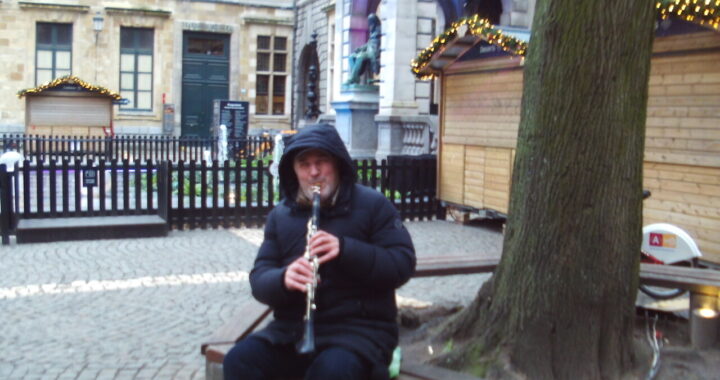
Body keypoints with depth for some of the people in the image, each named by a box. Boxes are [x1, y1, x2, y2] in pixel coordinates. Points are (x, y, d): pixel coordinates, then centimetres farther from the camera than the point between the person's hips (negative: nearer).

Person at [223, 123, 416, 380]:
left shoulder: (372, 204, 0)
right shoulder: (280, 215, 11)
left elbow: (403, 265, -8)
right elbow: (259, 278, 6)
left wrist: (345, 248, -23)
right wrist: (283, 279, -19)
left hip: (359, 328, -4)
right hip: (291, 329, 4)